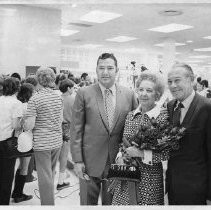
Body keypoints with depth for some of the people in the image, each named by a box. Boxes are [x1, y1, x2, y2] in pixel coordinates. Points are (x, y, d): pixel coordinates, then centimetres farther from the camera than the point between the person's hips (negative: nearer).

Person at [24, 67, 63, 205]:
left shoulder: (34, 99, -15)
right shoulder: (59, 97, 2)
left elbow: (29, 125, -17)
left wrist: (23, 127, 3)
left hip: (42, 143, -6)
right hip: (57, 141, 6)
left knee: (45, 177, 5)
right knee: (51, 174, 22)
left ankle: (48, 203, 15)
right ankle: (49, 199, 39)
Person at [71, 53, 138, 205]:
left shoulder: (129, 94, 0)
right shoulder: (84, 94, -5)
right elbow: (77, 129, -4)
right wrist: (78, 160, -7)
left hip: (118, 162, 2)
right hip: (90, 161, -1)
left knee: (112, 203, 17)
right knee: (88, 202, 14)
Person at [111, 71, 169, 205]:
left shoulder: (164, 116, -11)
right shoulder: (130, 115, 4)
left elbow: (168, 153, -12)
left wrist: (142, 153, -19)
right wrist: (120, 156, -4)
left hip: (150, 178, -4)